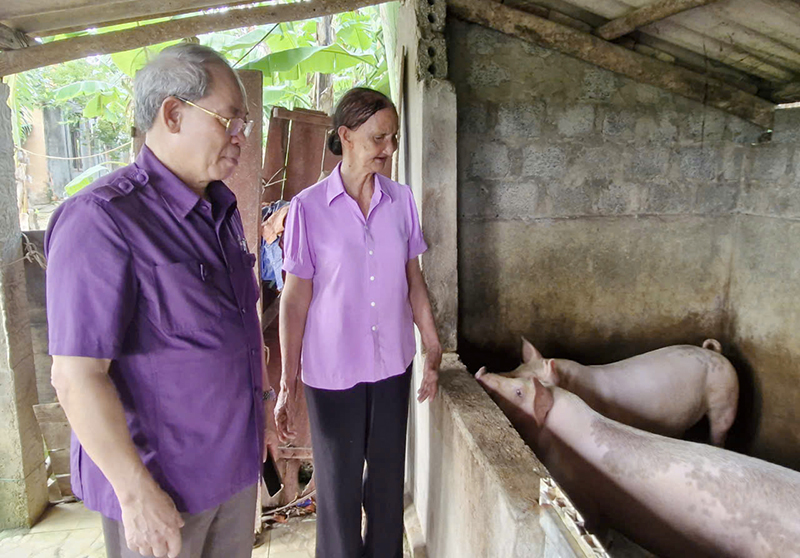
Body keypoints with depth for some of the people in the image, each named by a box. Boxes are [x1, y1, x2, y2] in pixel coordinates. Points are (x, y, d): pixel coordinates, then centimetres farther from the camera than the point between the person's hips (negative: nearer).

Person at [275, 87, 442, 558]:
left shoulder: (401, 199, 0)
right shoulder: (308, 207, -10)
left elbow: (414, 282, 6)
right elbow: (295, 298, -7)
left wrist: (434, 353, 6)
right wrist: (287, 384, -8)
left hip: (392, 363, 3)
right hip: (333, 369, -3)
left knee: (388, 475, 17)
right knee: (339, 483, 12)